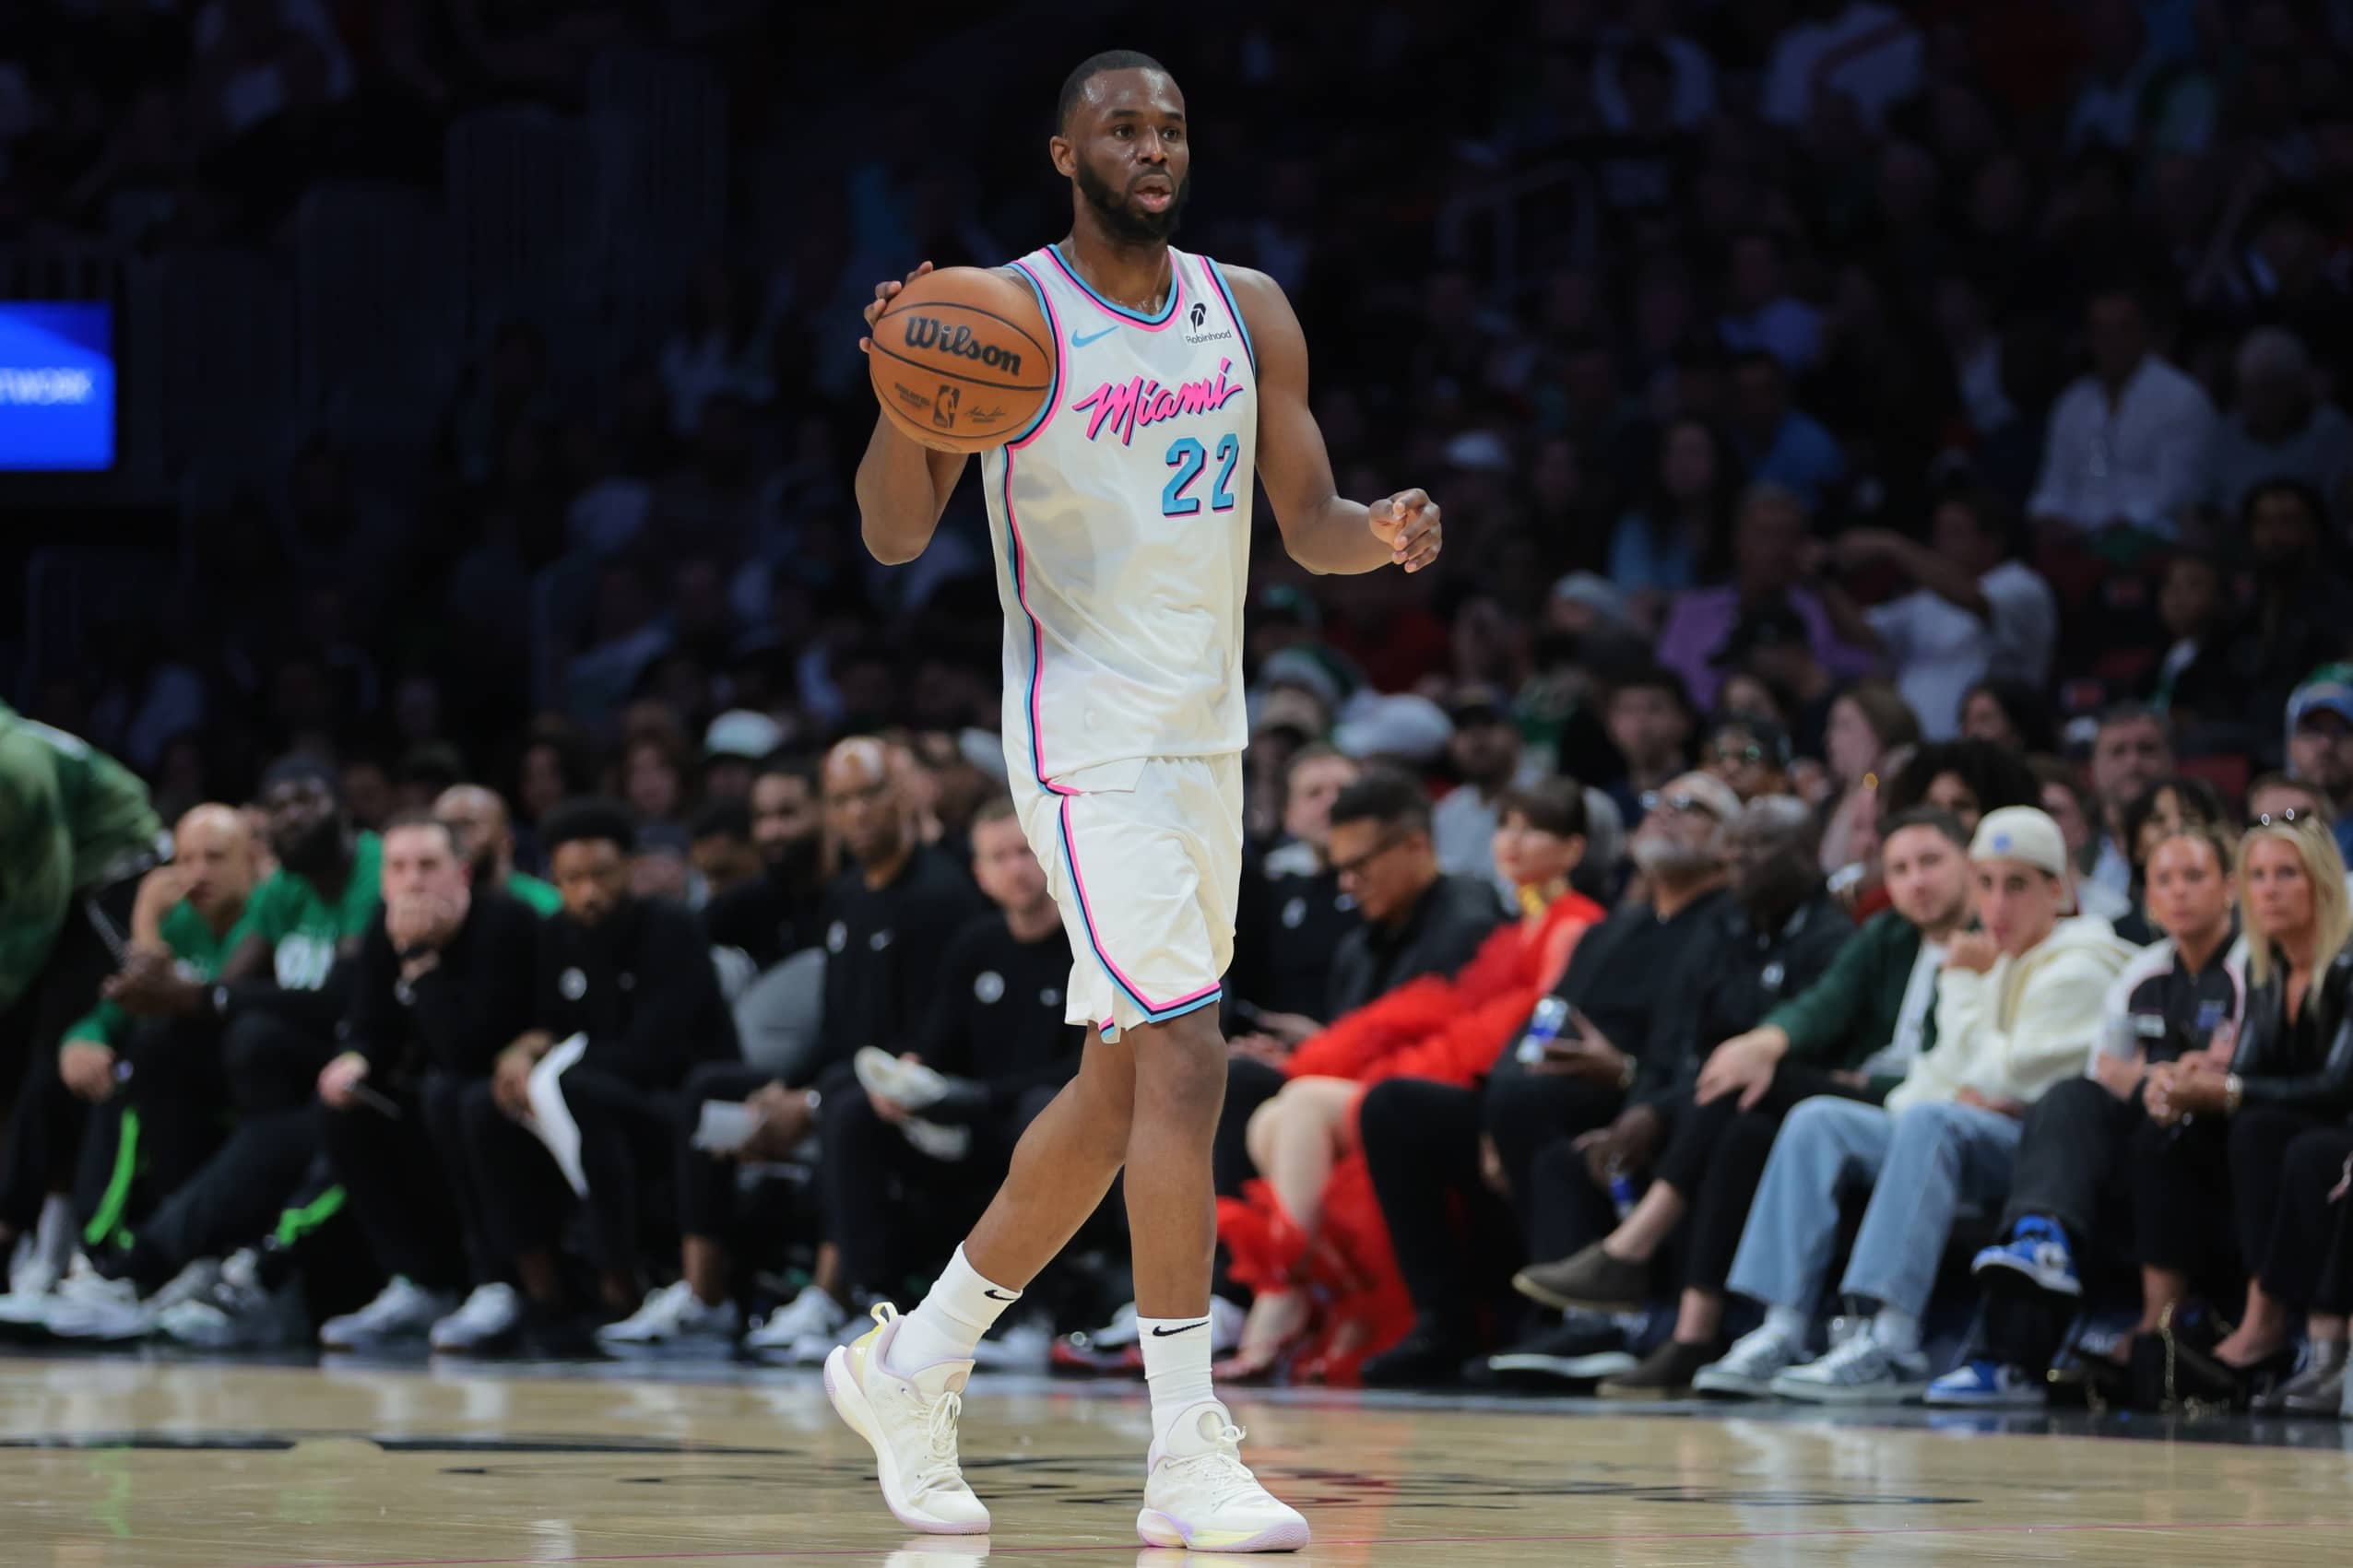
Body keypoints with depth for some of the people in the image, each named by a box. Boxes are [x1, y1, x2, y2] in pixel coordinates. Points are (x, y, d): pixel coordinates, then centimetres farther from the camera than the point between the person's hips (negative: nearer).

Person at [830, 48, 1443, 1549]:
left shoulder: (1249, 311, 9)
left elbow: (1310, 522, 11)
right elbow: (896, 536, -11)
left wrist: (1381, 534, -12)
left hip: (1207, 736, 7)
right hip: (1088, 737, -7)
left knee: (1121, 1089, 12)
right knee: (1184, 1060, -16)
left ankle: (914, 1364, 28)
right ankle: (1189, 1459, -15)